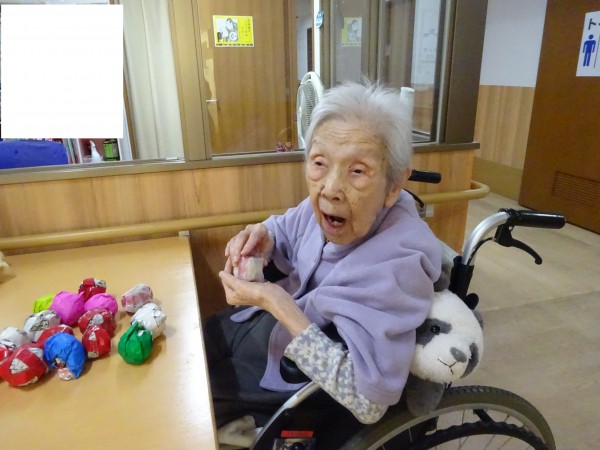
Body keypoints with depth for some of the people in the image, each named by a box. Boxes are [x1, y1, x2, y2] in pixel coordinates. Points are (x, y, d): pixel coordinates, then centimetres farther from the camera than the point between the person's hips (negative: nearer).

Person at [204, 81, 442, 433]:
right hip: (268, 321, 6)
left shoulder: (395, 263, -36)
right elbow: (289, 227, 7)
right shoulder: (332, 203, -16)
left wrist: (280, 305, -36)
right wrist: (265, 235, -18)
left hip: (293, 376, -6)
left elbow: (368, 401, -36)